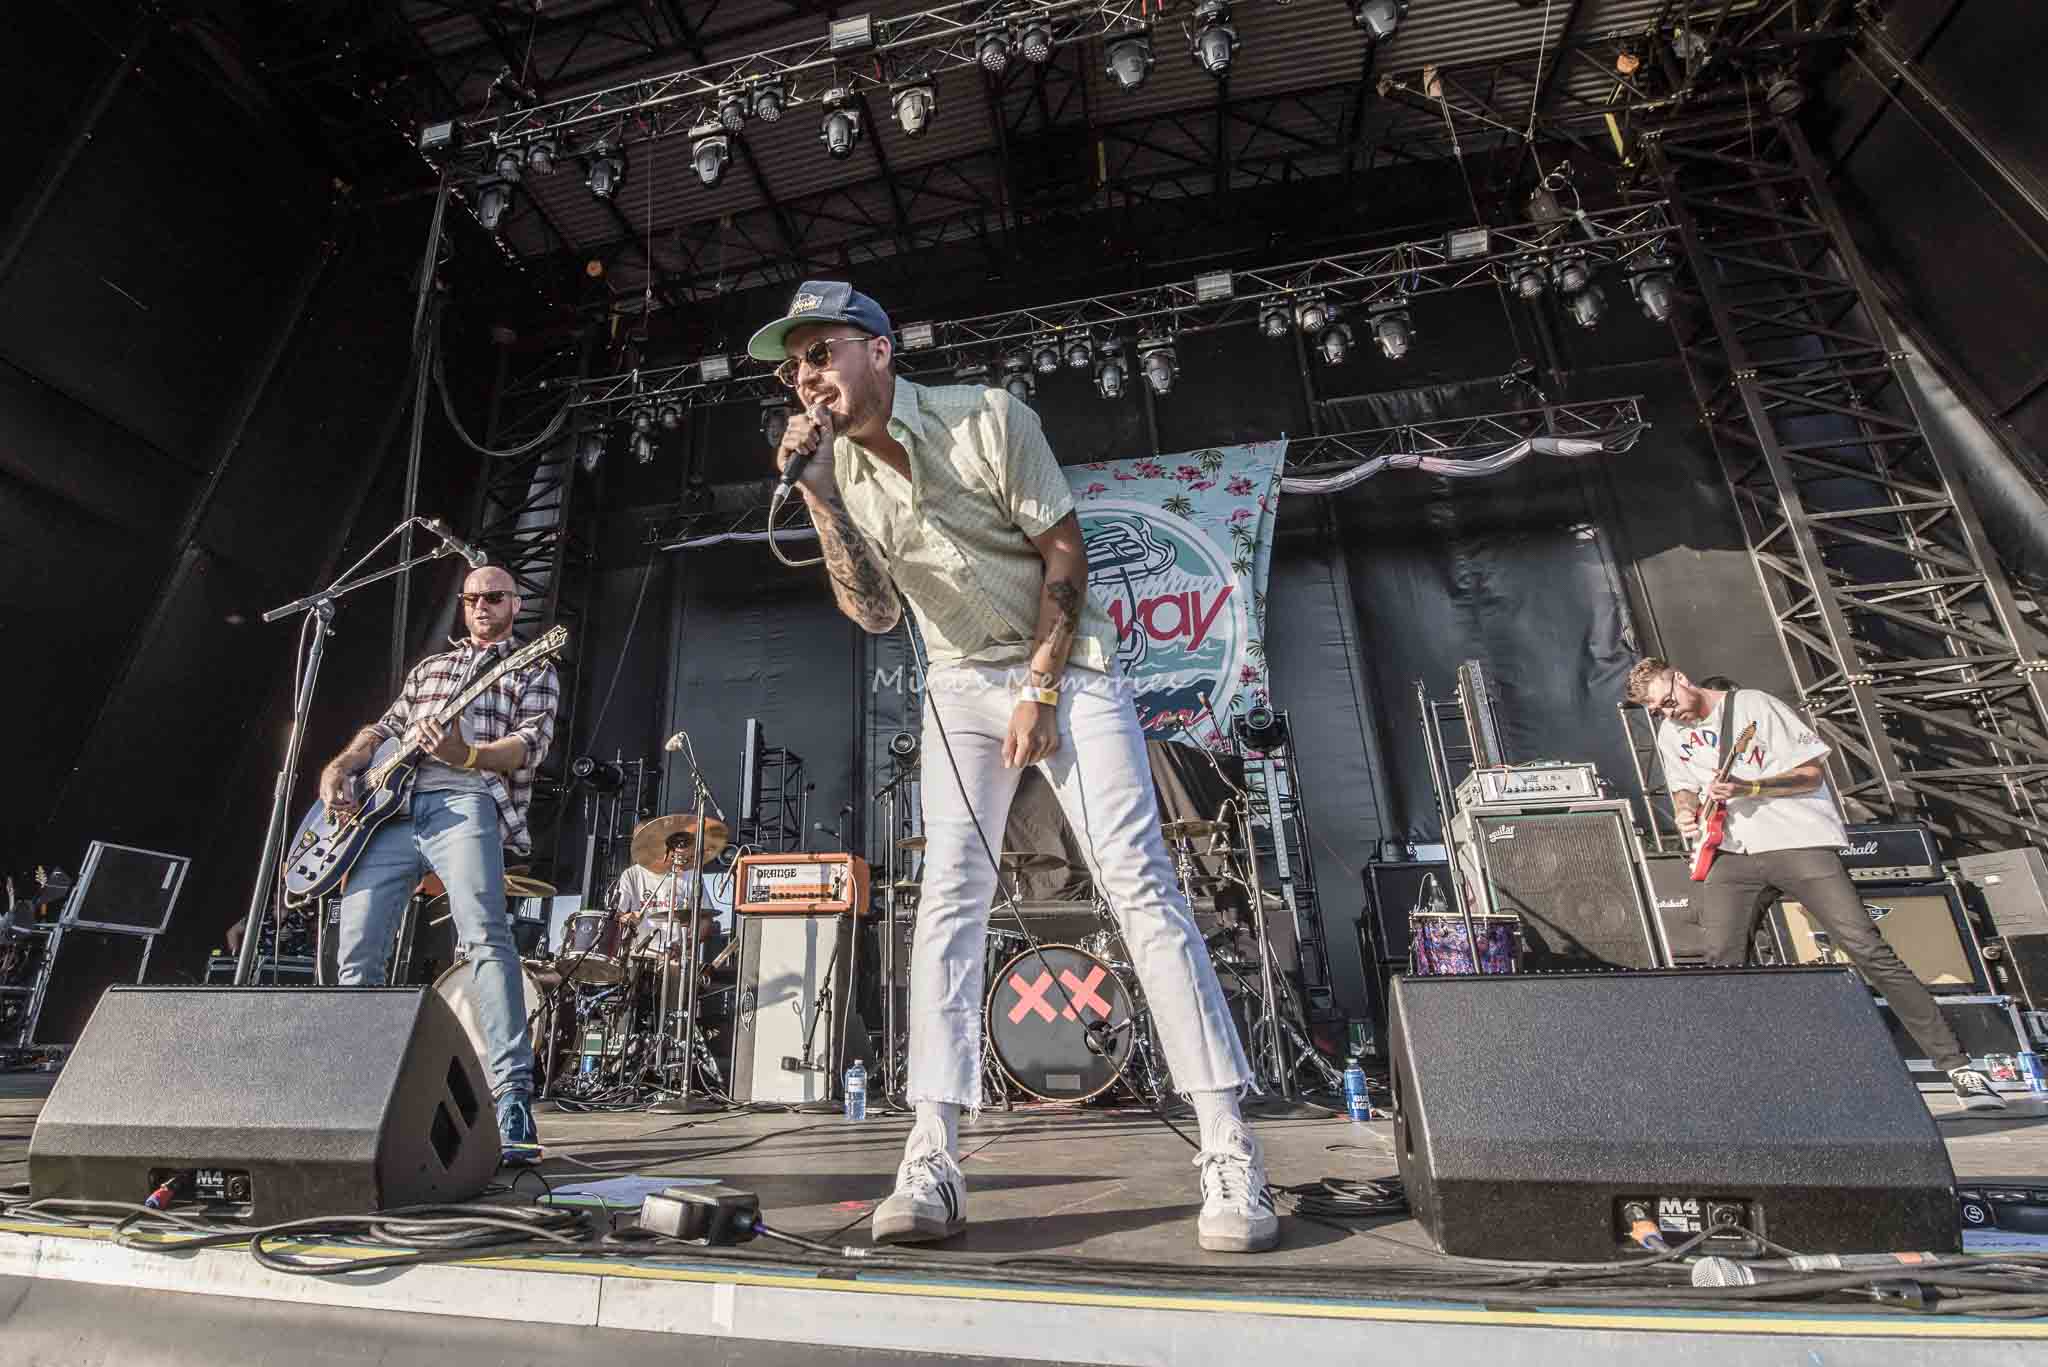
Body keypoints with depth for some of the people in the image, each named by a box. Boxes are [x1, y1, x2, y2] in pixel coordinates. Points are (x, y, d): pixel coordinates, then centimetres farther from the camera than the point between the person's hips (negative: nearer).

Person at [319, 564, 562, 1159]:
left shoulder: (534, 669, 16)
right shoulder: (429, 667, 32)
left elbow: (529, 745, 0)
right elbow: (384, 728, 26)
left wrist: (466, 755, -19)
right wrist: (341, 765, 5)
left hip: (466, 801, -6)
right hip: (392, 806, 6)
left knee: (485, 937, -24)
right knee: (355, 950, 2)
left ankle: (512, 1096, -27)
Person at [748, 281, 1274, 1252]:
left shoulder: (987, 417, -11)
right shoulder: (837, 466, 1)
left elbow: (1064, 554, -9)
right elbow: (874, 615, -8)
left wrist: (1041, 690, -12)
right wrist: (819, 499, -18)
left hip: (1064, 663, -4)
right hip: (962, 681, 4)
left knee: (1139, 881, -12)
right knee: (949, 896, -7)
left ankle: (1231, 1152, -5)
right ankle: (931, 1162, -4)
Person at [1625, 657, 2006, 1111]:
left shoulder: (1754, 706, -5)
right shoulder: (1670, 734, 10)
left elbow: (1810, 773, -5)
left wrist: (1745, 788, -19)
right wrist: (1687, 812, -2)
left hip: (1799, 841, -3)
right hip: (1734, 854, 3)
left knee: (1868, 949, -9)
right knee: (1721, 961, -10)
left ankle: (1954, 1064, 4)